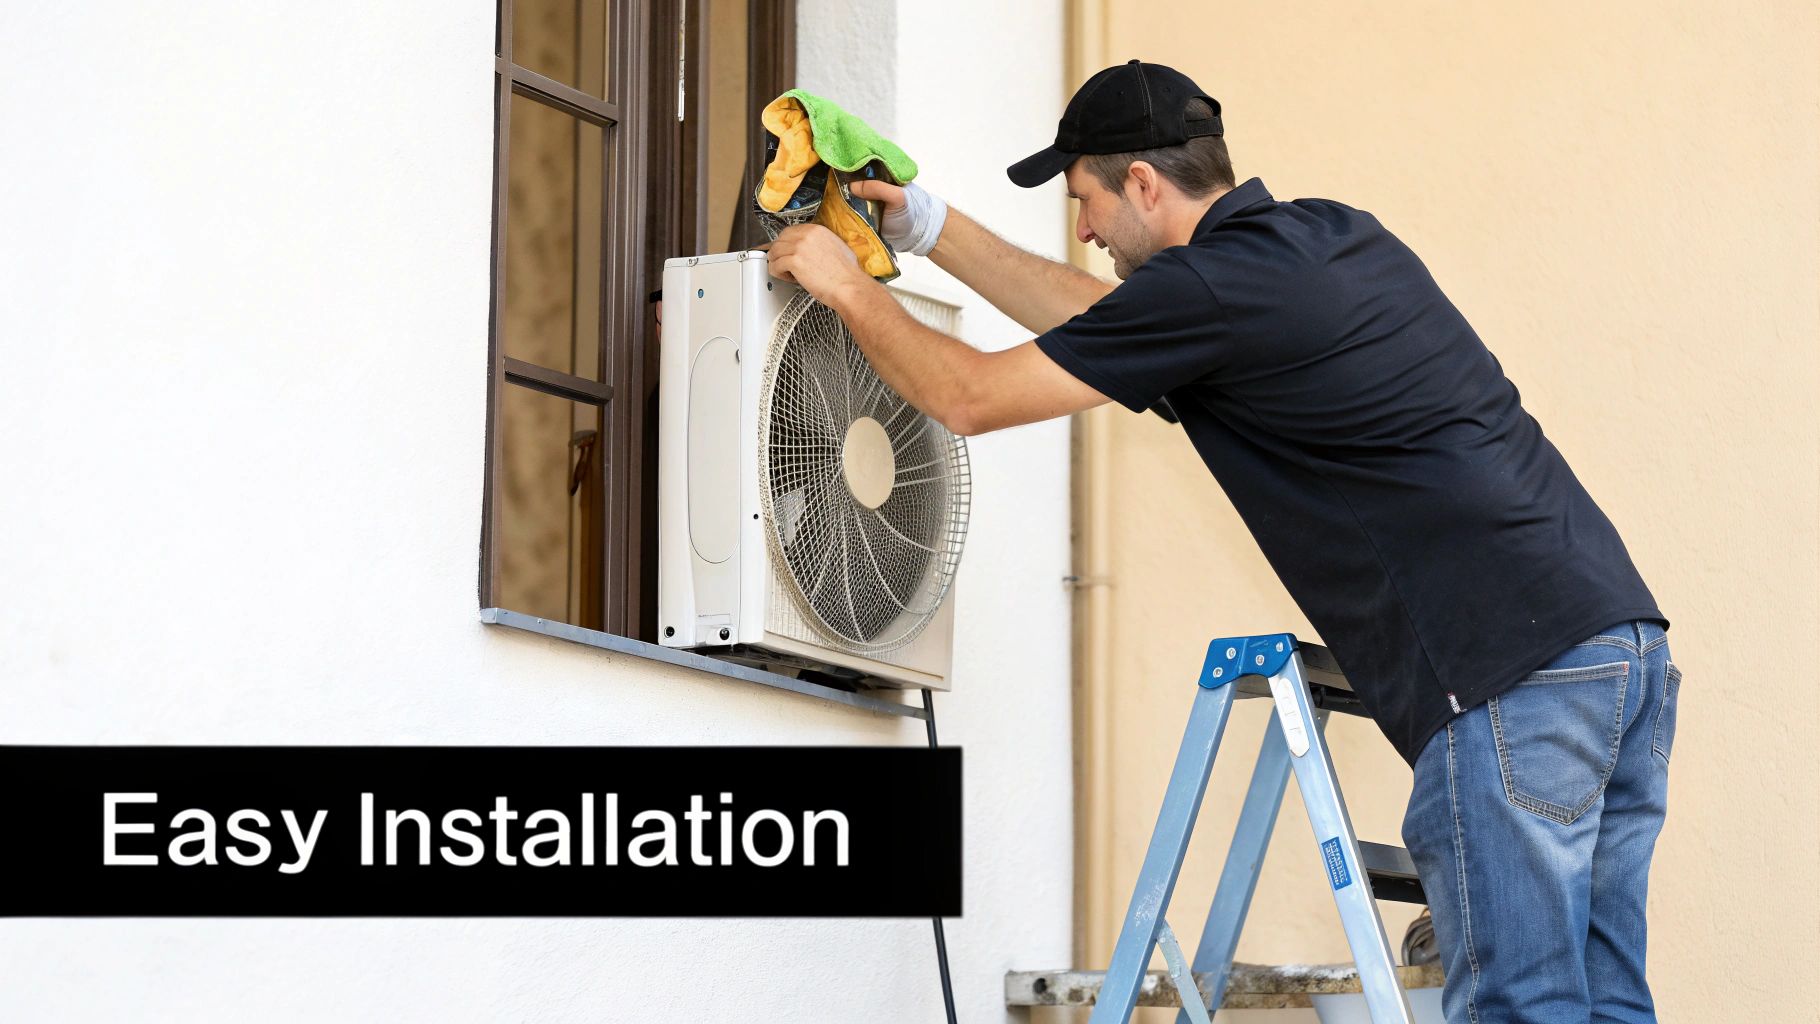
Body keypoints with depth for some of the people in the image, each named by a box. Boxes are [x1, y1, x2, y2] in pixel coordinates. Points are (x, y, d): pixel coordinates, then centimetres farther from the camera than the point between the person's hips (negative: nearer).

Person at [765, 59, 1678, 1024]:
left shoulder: (1211, 287, -8)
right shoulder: (1334, 235, 20)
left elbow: (970, 396, 1)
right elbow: (1100, 321, 34)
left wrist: (849, 289, 17)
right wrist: (930, 226, 36)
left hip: (1513, 675, -9)